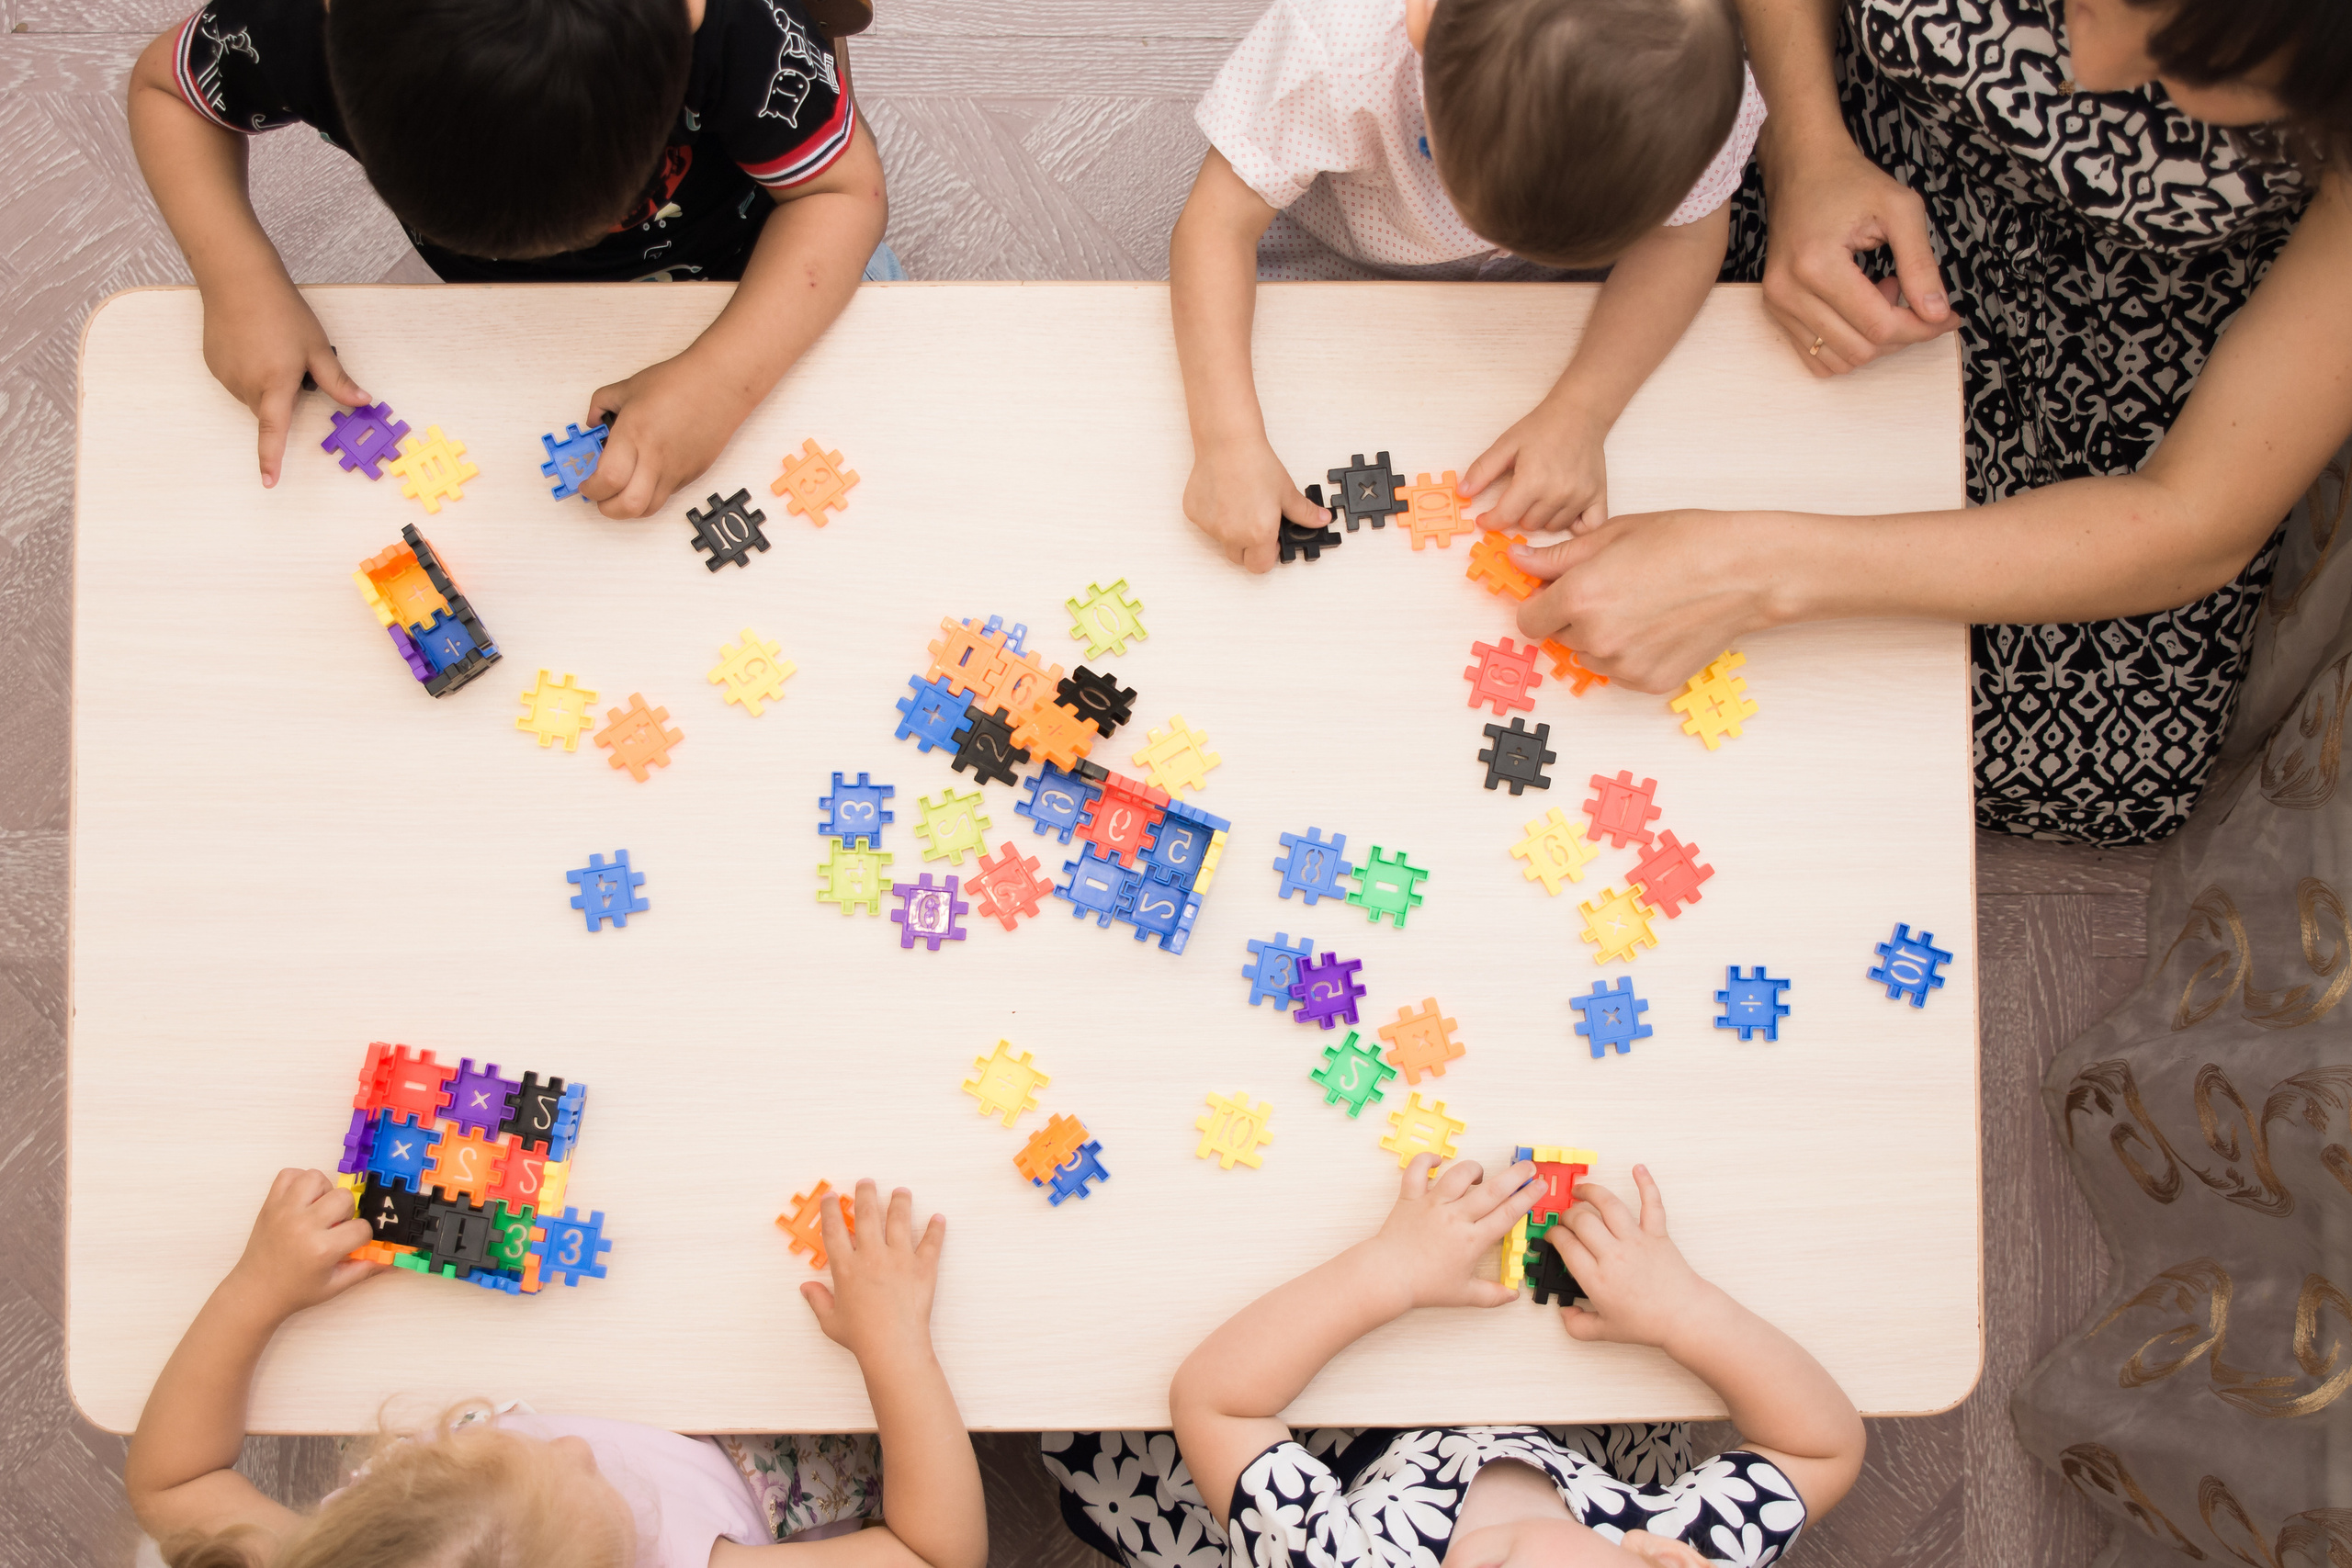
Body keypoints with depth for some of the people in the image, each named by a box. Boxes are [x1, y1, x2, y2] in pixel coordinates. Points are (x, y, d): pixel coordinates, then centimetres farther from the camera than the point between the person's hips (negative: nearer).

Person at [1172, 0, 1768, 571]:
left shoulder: (1689, 70, -36)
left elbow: (1687, 231, -21)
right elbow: (1218, 222, -36)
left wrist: (1579, 411, -36)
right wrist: (1229, 443, -48)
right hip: (1333, 244, -1)